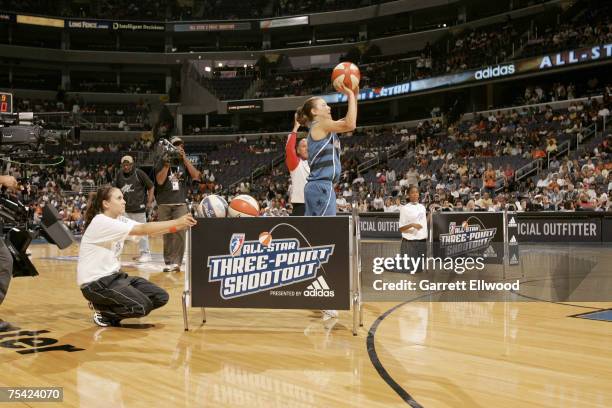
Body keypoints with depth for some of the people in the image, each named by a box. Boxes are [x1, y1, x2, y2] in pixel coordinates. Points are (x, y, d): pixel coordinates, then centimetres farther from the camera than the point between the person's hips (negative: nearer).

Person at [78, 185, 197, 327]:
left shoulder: (120, 220, 7)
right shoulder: (101, 222, -19)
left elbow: (145, 229, -6)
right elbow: (143, 230, -26)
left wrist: (179, 225, -19)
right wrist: (177, 222, -30)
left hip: (113, 275, 9)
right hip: (94, 282, -9)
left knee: (160, 297, -1)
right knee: (142, 306, -24)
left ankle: (111, 314, 13)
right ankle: (102, 310, 2)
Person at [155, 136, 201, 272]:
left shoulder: (185, 162, 11)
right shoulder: (162, 162, 6)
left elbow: (196, 176, -4)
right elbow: (160, 181, -6)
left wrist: (184, 159, -7)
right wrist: (167, 163, -12)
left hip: (181, 203, 1)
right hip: (164, 204, 0)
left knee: (180, 232, -11)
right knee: (167, 234, 3)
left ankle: (176, 262, -9)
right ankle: (168, 262, 10)